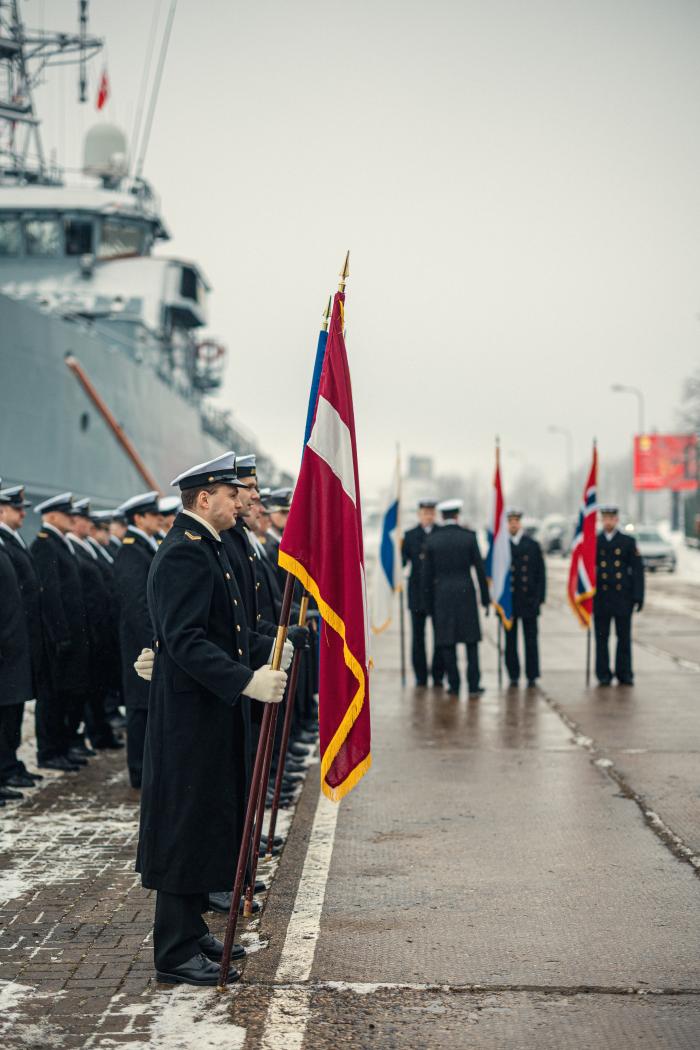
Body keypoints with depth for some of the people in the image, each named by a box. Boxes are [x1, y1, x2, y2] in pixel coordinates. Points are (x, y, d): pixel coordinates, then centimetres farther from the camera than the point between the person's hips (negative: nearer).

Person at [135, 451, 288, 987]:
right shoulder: (184, 553, -18)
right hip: (191, 715, -11)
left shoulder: (209, 549, 16)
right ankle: (177, 953, 3)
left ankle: (192, 933, 26)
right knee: (187, 826, -4)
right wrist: (247, 681, -32)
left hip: (212, 712, 11)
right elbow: (185, 641, -27)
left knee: (208, 823, 16)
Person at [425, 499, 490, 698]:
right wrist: (485, 599, 4)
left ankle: (454, 685, 9)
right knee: (471, 641, 5)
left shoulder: (432, 539, 0)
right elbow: (480, 569, -3)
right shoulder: (469, 536, -3)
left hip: (442, 595, 1)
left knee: (447, 643, 7)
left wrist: (430, 604, 10)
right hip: (466, 594, -1)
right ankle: (473, 686, 1)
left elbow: (428, 574, 3)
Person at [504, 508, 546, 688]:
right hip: (508, 601, -1)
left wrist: (539, 598, -2)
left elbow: (541, 573, 6)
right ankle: (513, 675, 12)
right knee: (510, 641, 4)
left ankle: (532, 676, 8)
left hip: (529, 600, 1)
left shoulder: (533, 545, 6)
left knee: (531, 640, 3)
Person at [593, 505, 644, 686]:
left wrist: (638, 596, -4)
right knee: (601, 637, 2)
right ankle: (603, 675, 9)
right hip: (601, 599, 0)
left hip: (623, 598, 0)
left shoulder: (628, 542, 6)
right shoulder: (593, 542, 7)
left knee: (624, 637, 2)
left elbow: (637, 569, 3)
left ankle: (624, 674, 10)